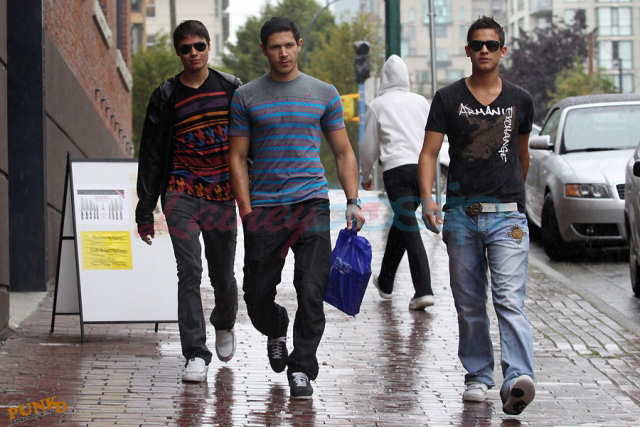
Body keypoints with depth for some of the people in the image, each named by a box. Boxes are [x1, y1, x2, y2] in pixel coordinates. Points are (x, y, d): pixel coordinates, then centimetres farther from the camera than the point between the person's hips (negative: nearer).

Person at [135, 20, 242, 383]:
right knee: (189, 272, -11)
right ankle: (196, 355, -8)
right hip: (181, 195, -1)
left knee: (223, 275, 9)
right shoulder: (166, 97, 2)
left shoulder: (232, 89, 6)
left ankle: (224, 325, 41)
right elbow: (151, 156, 4)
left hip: (222, 196, 1)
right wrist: (145, 211, 1)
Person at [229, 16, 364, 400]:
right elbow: (238, 157, 5)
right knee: (258, 294, 4)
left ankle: (302, 370, 1)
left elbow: (344, 153, 12)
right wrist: (246, 210, -4)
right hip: (263, 208, 0)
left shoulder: (324, 94, 9)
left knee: (311, 291, -9)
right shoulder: (246, 98, 5)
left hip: (311, 204, 0)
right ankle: (276, 333, 37)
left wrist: (353, 201, 1)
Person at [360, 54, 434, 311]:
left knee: (409, 229, -8)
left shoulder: (378, 105, 3)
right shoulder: (421, 102, 13)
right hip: (421, 167, 5)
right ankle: (385, 282, 27)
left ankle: (423, 290, -15)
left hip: (396, 168, -5)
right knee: (401, 224, 18)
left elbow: (369, 146, 7)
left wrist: (365, 175, 21)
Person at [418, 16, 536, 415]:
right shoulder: (448, 99, 4)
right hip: (461, 213, 1)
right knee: (469, 303, 8)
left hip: (507, 215, -1)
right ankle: (478, 376, 21)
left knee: (510, 300, -14)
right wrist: (427, 198, -17)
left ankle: (518, 379, -25)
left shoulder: (520, 100, 8)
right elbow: (429, 153, -2)